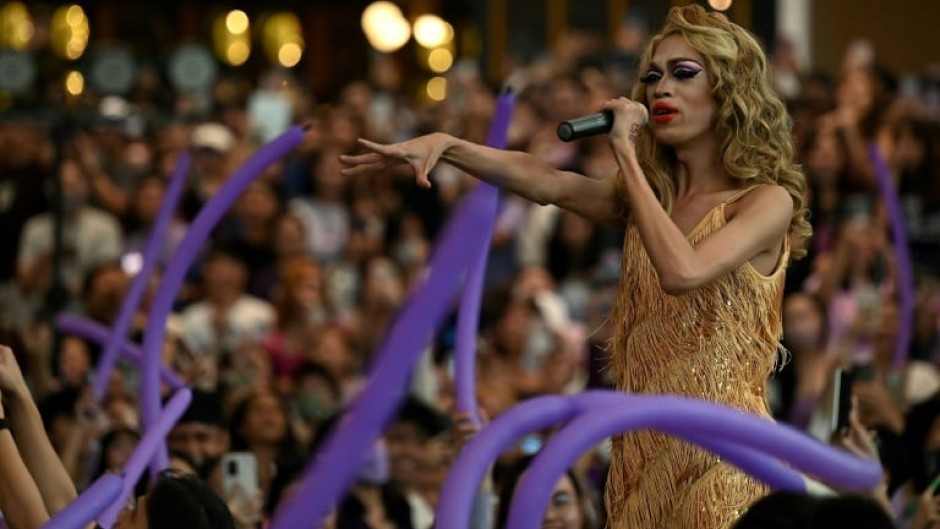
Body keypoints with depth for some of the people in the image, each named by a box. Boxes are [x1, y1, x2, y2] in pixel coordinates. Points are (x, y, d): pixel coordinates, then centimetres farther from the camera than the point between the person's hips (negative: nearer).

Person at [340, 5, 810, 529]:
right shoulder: (648, 193, 12)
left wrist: (626, 153, -17)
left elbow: (682, 273, -25)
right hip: (644, 446, 6)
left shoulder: (767, 201, -7)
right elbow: (542, 180, -2)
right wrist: (445, 145, -18)